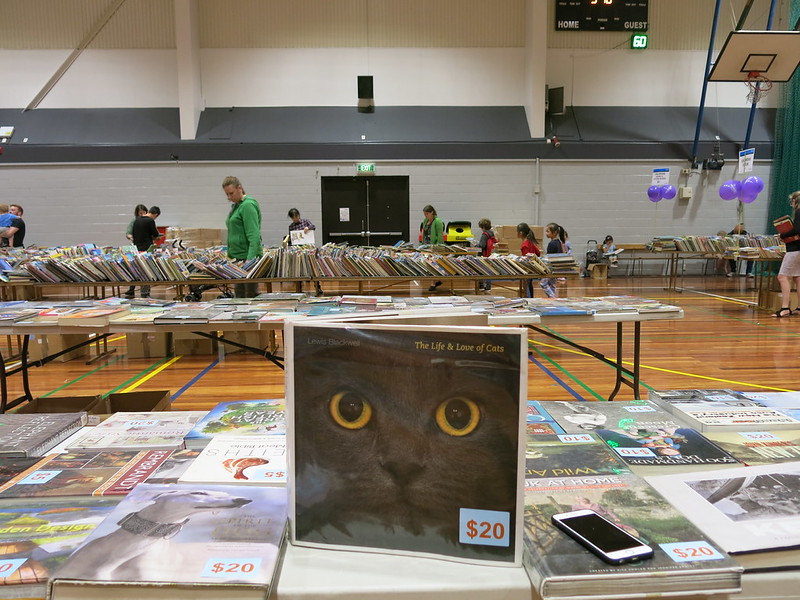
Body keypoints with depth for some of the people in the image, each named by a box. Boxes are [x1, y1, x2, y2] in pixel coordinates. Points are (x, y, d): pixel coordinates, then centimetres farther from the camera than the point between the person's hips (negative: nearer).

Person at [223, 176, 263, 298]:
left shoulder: (248, 205, -13)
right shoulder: (236, 206, 16)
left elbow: (254, 235, -20)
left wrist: (250, 259, -26)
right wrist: (230, 254, 19)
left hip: (248, 256, -10)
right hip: (237, 256, 10)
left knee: (251, 294, -4)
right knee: (239, 295, 13)